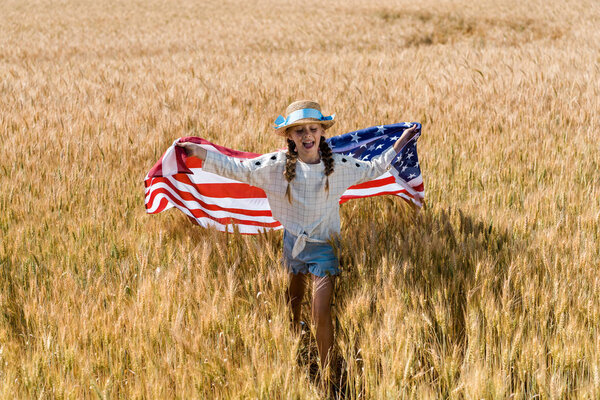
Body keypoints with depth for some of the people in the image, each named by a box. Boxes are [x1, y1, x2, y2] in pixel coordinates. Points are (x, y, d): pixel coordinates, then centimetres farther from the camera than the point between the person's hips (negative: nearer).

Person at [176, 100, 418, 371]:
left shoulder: (338, 166, -7)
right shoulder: (278, 165, -9)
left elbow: (373, 169, 11)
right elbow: (236, 169, -5)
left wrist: (400, 143, 11)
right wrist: (199, 152, -10)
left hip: (324, 247, -1)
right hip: (293, 244, 1)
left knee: (321, 315, -7)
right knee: (292, 308, 14)